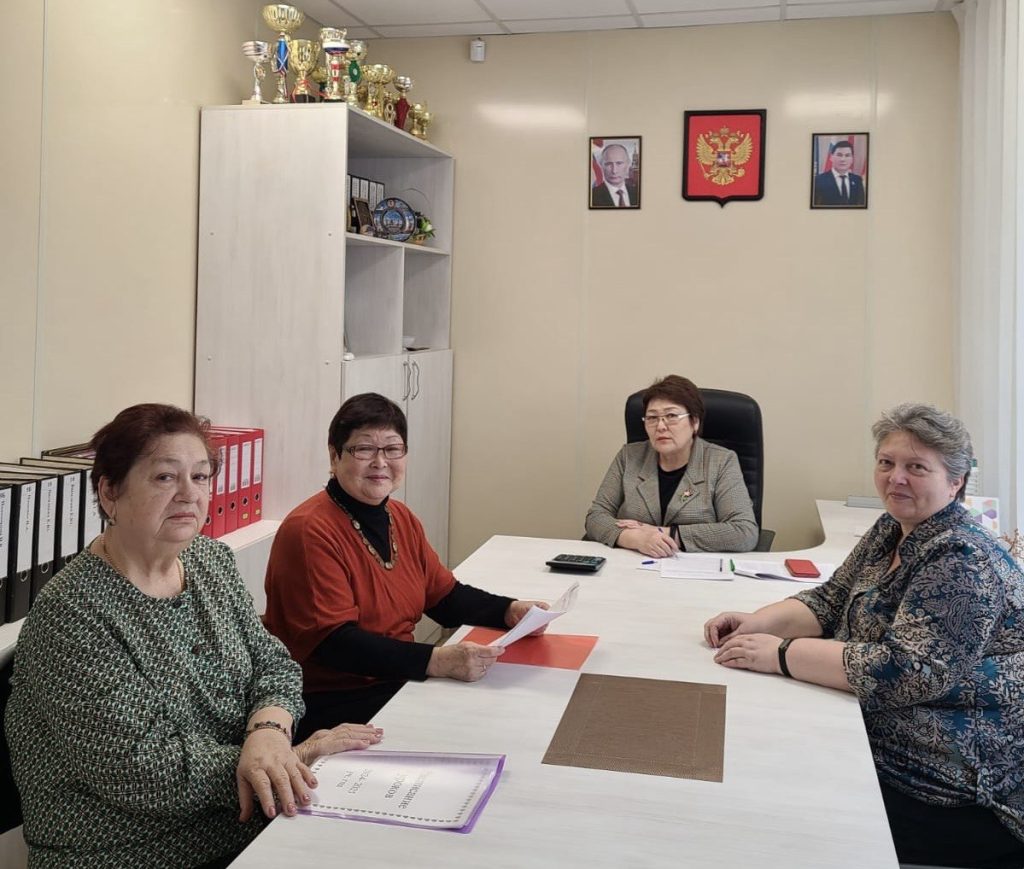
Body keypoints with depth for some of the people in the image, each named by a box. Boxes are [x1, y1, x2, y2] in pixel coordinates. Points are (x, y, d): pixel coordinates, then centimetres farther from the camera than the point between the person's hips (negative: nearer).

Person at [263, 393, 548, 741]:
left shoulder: (401, 518, 11)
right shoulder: (310, 531, -17)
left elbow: (445, 595, 18)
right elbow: (333, 643, -23)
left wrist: (511, 611, -1)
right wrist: (437, 660, -32)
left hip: (400, 682, 8)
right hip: (331, 703, -8)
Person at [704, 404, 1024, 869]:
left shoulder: (962, 561, -21)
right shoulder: (891, 531, 6)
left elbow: (905, 671, -29)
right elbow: (831, 602, 9)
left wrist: (780, 654, -27)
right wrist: (759, 622, -10)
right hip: (882, 746, 8)